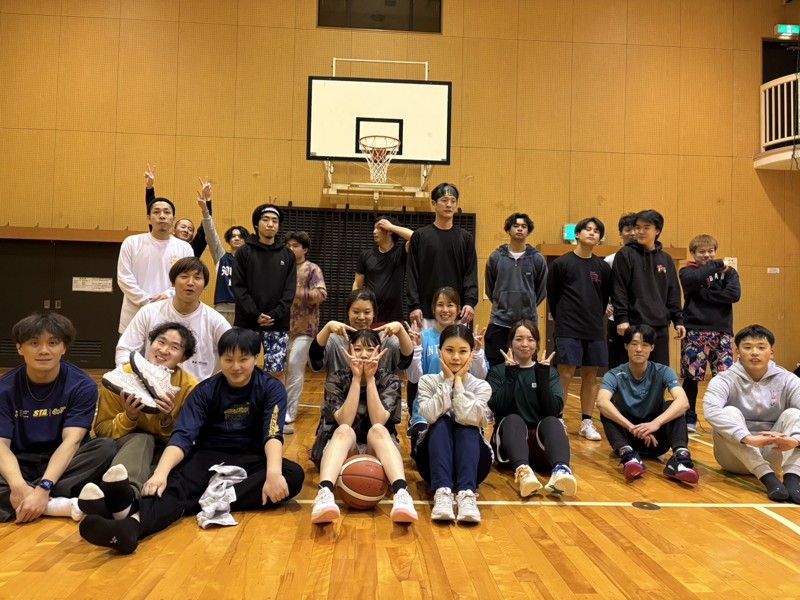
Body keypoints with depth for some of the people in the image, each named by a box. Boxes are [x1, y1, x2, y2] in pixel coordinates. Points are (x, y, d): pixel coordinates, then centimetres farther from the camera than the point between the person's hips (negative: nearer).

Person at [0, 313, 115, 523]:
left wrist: (43, 488, -36)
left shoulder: (82, 386, -10)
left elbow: (71, 440, -20)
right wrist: (18, 485, -36)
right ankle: (60, 505, -33)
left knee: (106, 448, -30)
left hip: (63, 463, 0)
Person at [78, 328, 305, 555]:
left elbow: (273, 434, -19)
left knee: (293, 475, -31)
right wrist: (161, 472, -36)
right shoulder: (205, 390, -2)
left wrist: (273, 472, -41)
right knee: (179, 482, -34)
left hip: (252, 460, 0)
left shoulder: (271, 389, -4)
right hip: (211, 457, 0)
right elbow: (183, 435, -15)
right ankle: (133, 523, -65)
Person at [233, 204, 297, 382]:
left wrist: (274, 315, -12)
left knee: (277, 372, 1)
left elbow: (290, 291, 2)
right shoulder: (244, 253, 4)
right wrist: (255, 315, -14)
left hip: (278, 325, 1)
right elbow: (239, 288, -2)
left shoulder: (288, 255, 8)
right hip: (248, 323, 0)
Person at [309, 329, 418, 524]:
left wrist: (370, 378, -21)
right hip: (345, 448, 0)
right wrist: (356, 378, -21)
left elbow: (378, 421, -18)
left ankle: (402, 494, -56)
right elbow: (344, 422, -19)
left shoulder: (390, 381, -2)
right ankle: (324, 494, -59)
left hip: (376, 450, 0)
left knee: (377, 430, -34)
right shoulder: (336, 380, -3)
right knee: (344, 431, -34)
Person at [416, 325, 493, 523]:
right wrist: (447, 381, -17)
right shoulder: (427, 381, -1)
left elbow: (468, 418, -23)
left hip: (472, 462, 0)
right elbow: (430, 415, -22)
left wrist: (458, 382, -16)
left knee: (466, 427, -27)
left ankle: (467, 494, -45)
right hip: (435, 461, 0)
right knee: (442, 423, -27)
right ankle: (442, 492, -45)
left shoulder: (481, 386, -3)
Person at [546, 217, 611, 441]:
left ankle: (587, 423, 16)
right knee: (565, 374, -4)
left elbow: (605, 297, 14)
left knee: (590, 375, 7)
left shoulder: (603, 267, 6)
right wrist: (563, 320, 6)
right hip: (568, 331, -3)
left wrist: (595, 319, 11)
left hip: (595, 332, 4)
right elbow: (552, 296, 2)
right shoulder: (561, 263, -3)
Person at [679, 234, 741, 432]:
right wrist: (716, 265, -9)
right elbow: (693, 280, -20)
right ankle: (689, 419, 13)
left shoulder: (728, 272, 10)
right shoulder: (687, 271, 5)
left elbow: (734, 295, -8)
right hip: (695, 332, -2)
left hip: (722, 331, 2)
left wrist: (704, 294, -10)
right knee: (691, 377, 0)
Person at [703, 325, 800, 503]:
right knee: (730, 412, -27)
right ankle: (768, 477, -38)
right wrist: (748, 439, -43)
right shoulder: (725, 380, -10)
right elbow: (711, 410, -31)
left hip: (773, 454, 2)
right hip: (736, 456, -2)